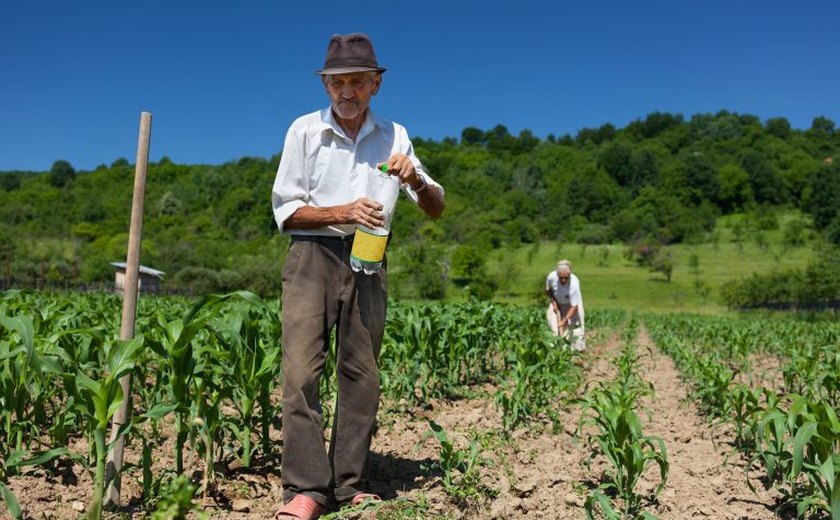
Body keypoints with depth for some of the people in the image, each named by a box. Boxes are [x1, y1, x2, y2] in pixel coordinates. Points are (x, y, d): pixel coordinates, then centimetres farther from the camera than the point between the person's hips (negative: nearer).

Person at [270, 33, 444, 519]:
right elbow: (285, 210, 0)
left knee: (361, 373, 3)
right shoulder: (305, 130, 1)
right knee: (302, 369, -12)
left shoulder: (394, 136, 8)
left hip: (367, 262, 3)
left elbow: (437, 209, 9)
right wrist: (343, 212, -15)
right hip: (313, 256, -2)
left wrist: (415, 178, -13)